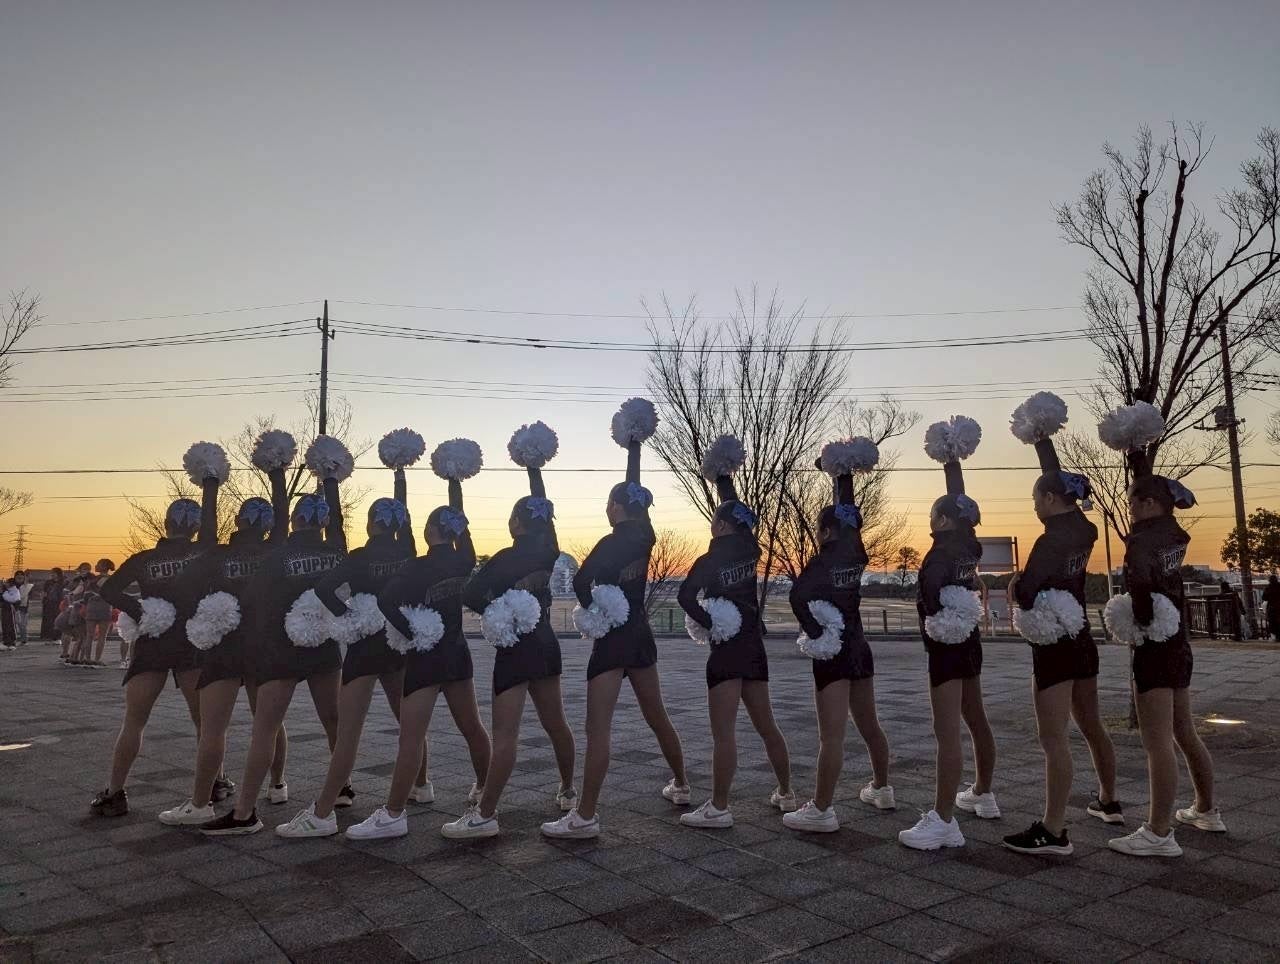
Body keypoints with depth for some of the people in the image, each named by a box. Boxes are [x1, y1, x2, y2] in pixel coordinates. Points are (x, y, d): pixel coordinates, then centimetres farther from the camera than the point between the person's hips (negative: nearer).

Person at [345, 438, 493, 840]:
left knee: (411, 737, -7)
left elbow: (386, 600, -25)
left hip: (425, 656, -6)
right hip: (457, 653, 7)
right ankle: (484, 790, 33)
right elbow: (459, 522, 16)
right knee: (472, 726, 18)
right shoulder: (463, 560, 1)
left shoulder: (420, 567, -14)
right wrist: (455, 479, 23)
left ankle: (393, 815, -5)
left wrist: (410, 633, -13)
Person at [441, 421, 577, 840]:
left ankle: (484, 815, -8)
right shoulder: (548, 551, 1)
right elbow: (541, 507, 14)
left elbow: (470, 594, -20)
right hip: (546, 644, 7)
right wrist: (534, 467, 20)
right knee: (555, 723, 18)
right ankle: (568, 792, 31)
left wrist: (496, 612, -5)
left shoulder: (506, 558, -15)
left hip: (515, 648, -7)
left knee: (505, 733, -9)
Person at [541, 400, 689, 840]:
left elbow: (580, 580, -31)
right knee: (657, 716, 20)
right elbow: (634, 488, 12)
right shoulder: (645, 536, 1)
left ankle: (585, 816, -8)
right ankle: (681, 785, 34)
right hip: (641, 635, 8)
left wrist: (592, 610, -12)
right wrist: (634, 444, 20)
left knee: (598, 728, -8)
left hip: (612, 639, -7)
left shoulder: (611, 543, -17)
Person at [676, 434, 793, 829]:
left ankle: (719, 808, -1)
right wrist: (722, 477, 23)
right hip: (754, 646, 7)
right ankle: (786, 794, 28)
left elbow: (685, 595, -26)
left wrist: (706, 623, -12)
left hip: (726, 648, -7)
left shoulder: (710, 561, -13)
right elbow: (735, 510, 16)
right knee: (766, 726, 17)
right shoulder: (749, 550, 2)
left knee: (723, 732, -4)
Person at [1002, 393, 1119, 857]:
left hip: (1055, 646, -9)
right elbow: (1060, 481, 16)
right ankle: (1108, 802, 39)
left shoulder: (1051, 541, -20)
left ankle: (1053, 831, -8)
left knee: (1054, 739, -9)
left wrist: (1015, 586, -8)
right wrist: (1042, 439, 20)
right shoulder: (1085, 530, 3)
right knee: (1091, 726, 23)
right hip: (1082, 641, 9)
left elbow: (1025, 595, -29)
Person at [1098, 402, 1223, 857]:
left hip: (1155, 647, -9)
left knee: (1158, 744, -6)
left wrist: (1141, 620, -23)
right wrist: (1138, 459, 23)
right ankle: (1206, 811, 36)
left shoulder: (1142, 539, -17)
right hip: (1179, 644, 9)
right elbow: (1156, 494, 25)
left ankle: (1159, 834, -3)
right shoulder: (1174, 533, 7)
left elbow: (1141, 579, -37)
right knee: (1184, 733, 22)